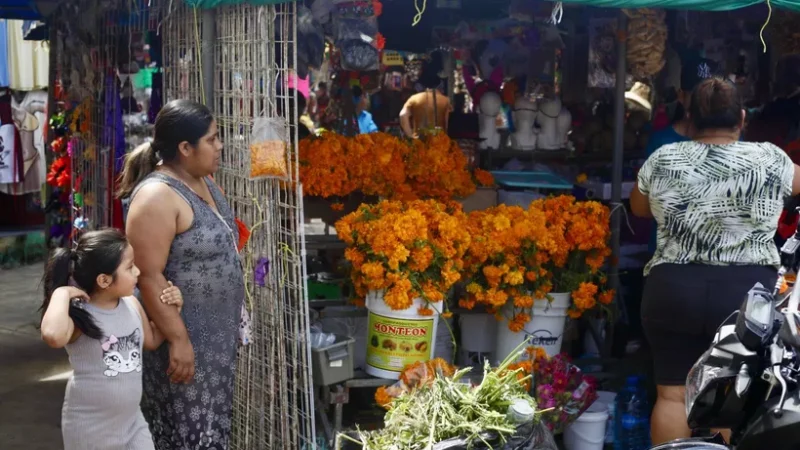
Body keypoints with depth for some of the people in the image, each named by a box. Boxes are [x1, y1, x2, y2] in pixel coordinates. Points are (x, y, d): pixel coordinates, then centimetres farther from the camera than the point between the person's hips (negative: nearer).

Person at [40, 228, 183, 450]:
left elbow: (151, 341, 15)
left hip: (131, 420, 5)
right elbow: (53, 336, -47)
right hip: (89, 427, -5)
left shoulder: (131, 304, -3)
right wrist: (61, 294, -32)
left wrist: (169, 310, 1)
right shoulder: (79, 315, -22)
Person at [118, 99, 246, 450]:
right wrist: (178, 339, -23)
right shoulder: (157, 197, -21)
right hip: (185, 336, -9)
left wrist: (233, 324, 20)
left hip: (216, 333, 9)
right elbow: (149, 277, -24)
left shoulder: (203, 181, 7)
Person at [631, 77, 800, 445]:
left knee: (672, 394, 8)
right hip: (747, 294, -1)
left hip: (672, 291, 1)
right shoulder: (769, 161, -2)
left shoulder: (662, 160, 2)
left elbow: (639, 208, 18)